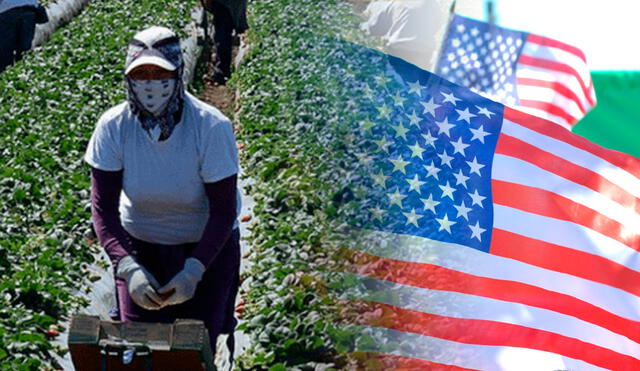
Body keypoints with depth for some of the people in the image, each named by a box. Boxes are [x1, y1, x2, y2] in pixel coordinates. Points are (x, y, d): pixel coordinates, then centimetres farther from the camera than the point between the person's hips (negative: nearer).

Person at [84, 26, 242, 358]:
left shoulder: (211, 127, -24)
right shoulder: (113, 127, -19)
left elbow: (224, 210, -19)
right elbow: (103, 207, -15)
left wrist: (194, 270, -28)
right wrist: (128, 267, -29)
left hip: (207, 245, -2)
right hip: (140, 245, 2)